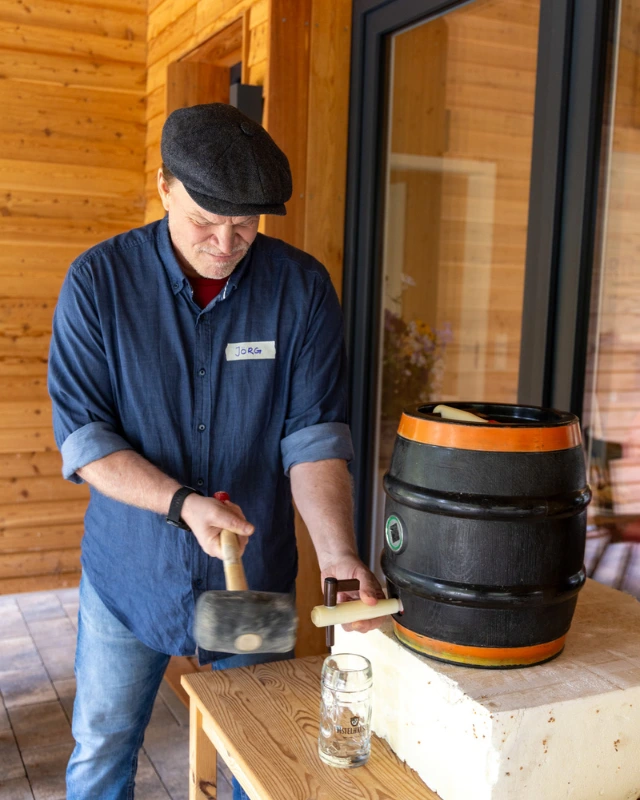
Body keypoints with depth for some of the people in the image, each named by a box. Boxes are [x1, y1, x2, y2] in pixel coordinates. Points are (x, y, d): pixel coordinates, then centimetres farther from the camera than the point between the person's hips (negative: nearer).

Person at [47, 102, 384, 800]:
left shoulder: (302, 287, -10)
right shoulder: (98, 280, -12)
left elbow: (313, 436, -12)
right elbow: (82, 437, -13)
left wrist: (337, 553, -25)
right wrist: (185, 503, -26)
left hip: (256, 576, 1)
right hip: (129, 576, 0)